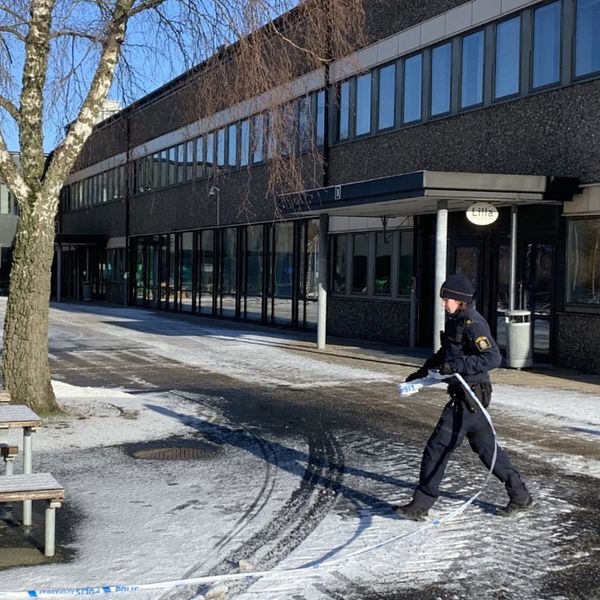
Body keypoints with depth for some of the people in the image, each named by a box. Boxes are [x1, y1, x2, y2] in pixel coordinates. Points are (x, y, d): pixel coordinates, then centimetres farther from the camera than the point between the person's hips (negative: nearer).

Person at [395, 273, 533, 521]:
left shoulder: (473, 324, -18)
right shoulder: (456, 321, 11)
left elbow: (493, 357, -28)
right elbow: (444, 354, 25)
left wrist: (457, 366, -30)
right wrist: (422, 372, 19)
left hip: (469, 398, -10)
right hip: (465, 397, 10)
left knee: (437, 448, -5)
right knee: (485, 446, 18)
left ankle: (421, 505, 3)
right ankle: (520, 495, 29)